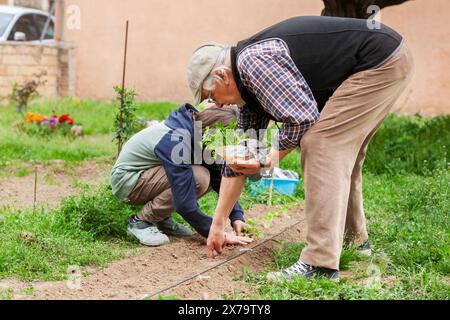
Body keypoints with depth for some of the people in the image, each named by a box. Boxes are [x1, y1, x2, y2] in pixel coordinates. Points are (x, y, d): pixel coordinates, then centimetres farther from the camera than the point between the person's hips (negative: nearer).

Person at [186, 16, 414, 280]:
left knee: (320, 145, -13)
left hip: (382, 60, -10)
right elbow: (239, 159, 18)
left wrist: (269, 162, -5)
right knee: (341, 151, 18)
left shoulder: (253, 61, -18)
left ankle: (321, 263, -13)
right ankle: (355, 237, 33)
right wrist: (218, 224, 20)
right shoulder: (250, 82, 14)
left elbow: (302, 118, -22)